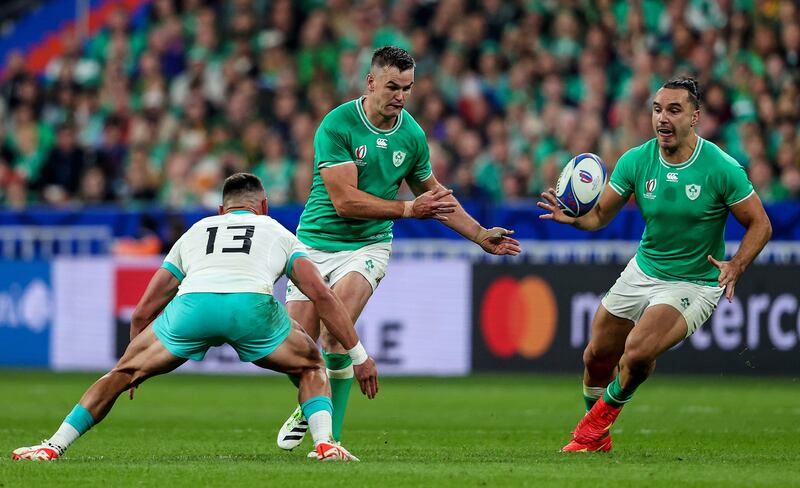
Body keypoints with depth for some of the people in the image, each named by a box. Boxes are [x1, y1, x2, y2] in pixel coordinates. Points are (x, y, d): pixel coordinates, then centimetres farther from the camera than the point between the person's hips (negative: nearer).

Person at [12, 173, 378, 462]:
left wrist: (134, 366, 52)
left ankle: (54, 446, 17)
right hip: (253, 303, -1)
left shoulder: (194, 232, 38)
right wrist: (359, 355, 24)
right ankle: (325, 444, 5)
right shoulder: (278, 232, 34)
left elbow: (144, 311, 38)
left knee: (124, 373, 21)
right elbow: (320, 295, 20)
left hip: (192, 303, 1)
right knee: (311, 368, 25)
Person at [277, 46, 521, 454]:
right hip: (316, 241, -1)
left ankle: (329, 436, -16)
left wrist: (481, 236, 17)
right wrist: (407, 208, -25)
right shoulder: (337, 125, -16)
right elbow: (344, 199, -21)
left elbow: (432, 194, 18)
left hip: (368, 245, 1)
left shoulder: (412, 135, 0)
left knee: (335, 333, -24)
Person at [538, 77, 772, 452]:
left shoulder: (722, 168, -19)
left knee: (638, 351, -25)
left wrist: (736, 265, -27)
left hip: (694, 283, -5)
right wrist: (573, 217, -25)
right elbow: (600, 214, -2)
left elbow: (759, 224, -10)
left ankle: (598, 420, 6)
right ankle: (596, 439, 39)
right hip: (643, 270, 5)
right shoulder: (636, 160, -9)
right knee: (597, 356, 11)